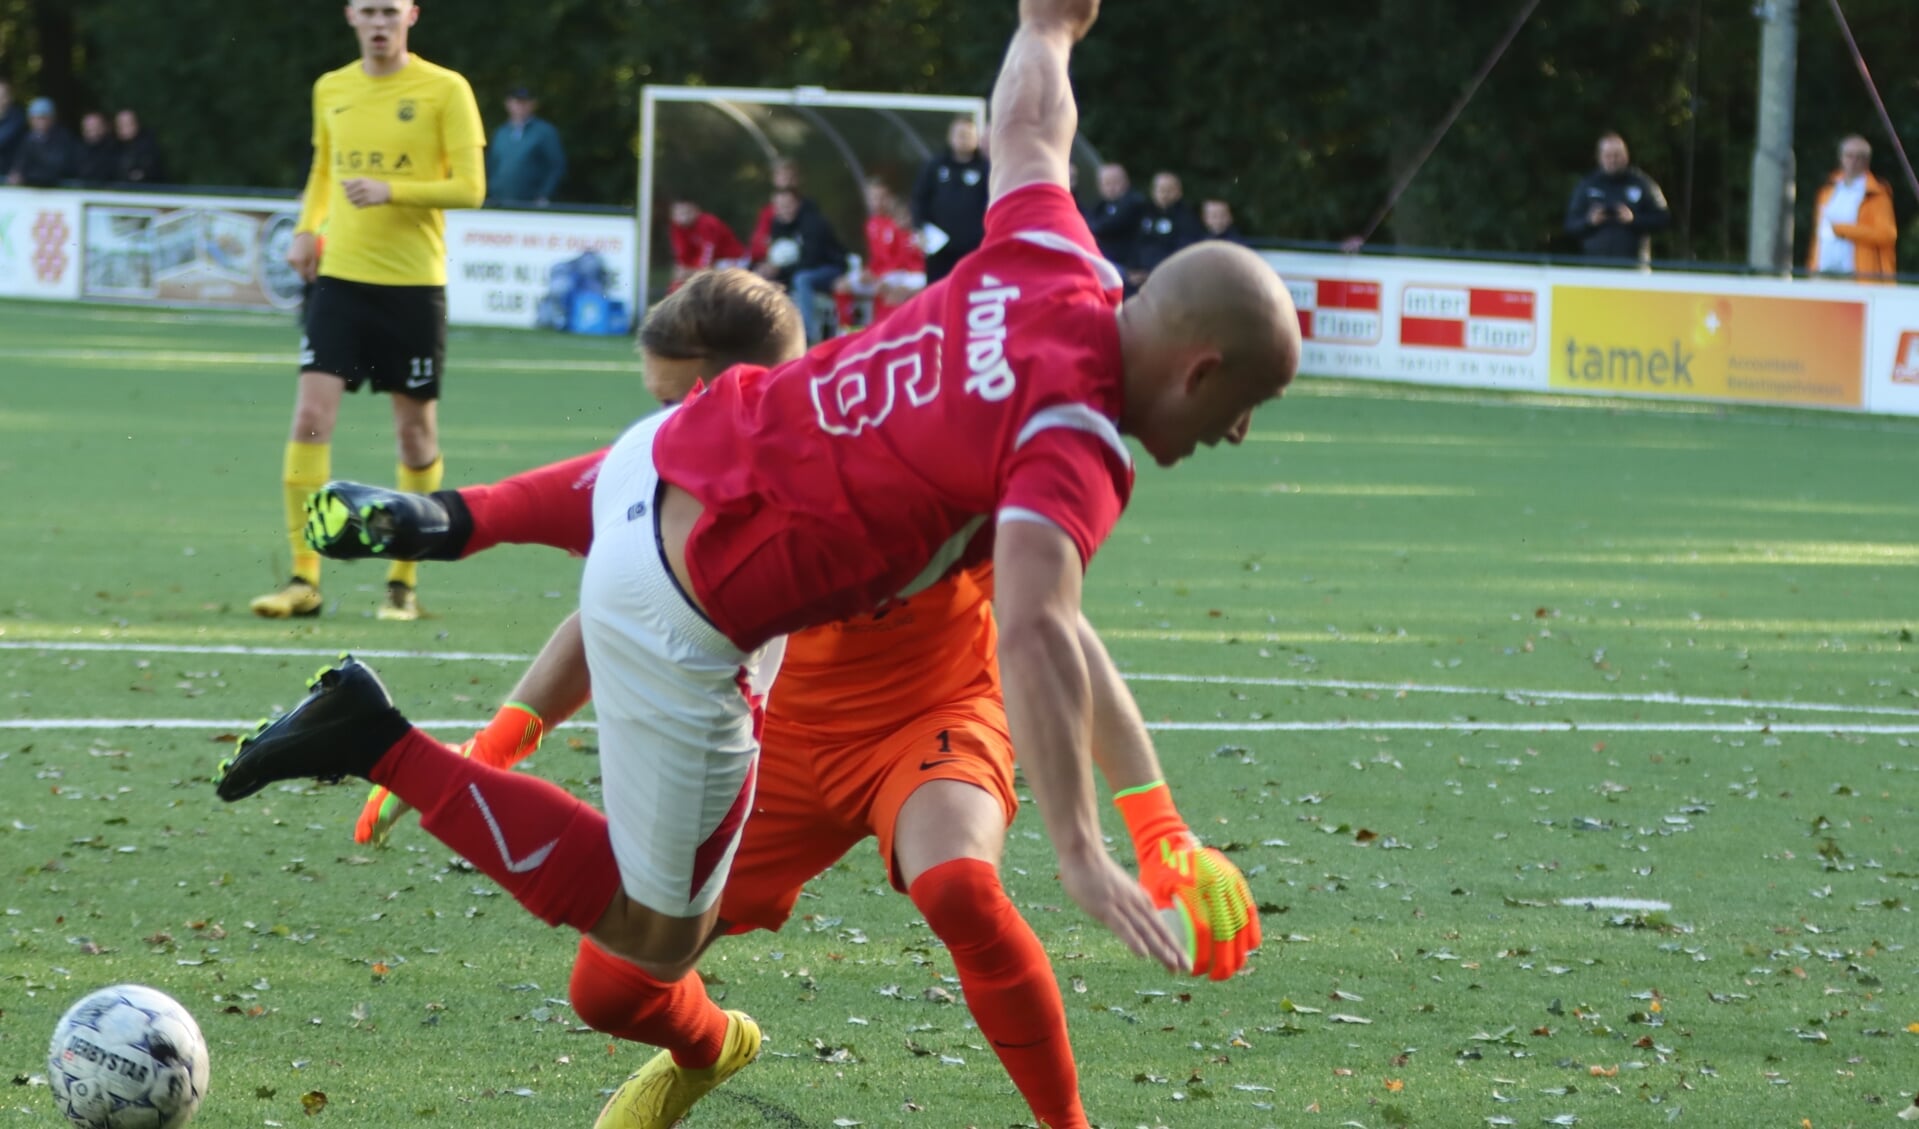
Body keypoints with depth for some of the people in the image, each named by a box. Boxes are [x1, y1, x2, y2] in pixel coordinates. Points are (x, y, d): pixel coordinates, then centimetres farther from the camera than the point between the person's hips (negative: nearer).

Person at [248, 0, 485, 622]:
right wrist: (307, 229, 9)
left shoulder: (445, 90, -5)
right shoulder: (330, 90, 9)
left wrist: (391, 191, -20)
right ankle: (304, 579, -7)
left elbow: (470, 187, -8)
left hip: (414, 284, -3)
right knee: (311, 417, -10)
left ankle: (404, 581, 18)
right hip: (341, 277, 3)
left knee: (416, 431, 4)